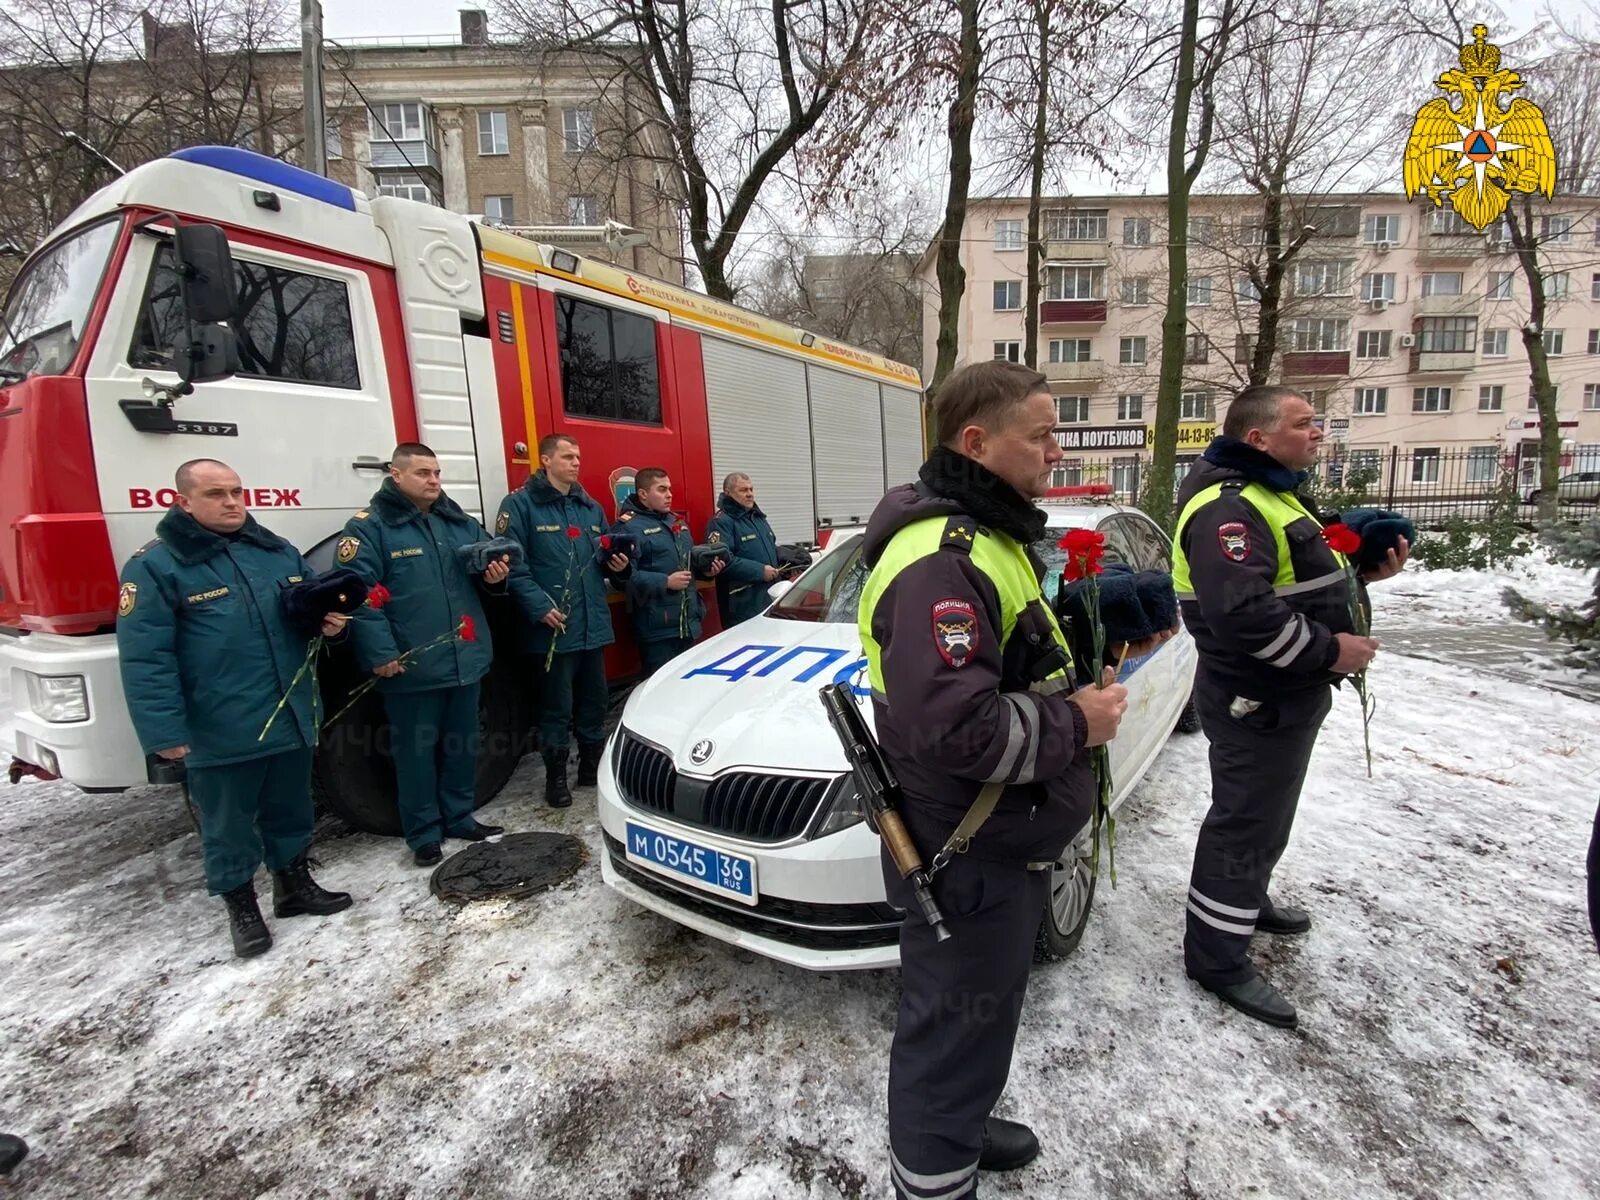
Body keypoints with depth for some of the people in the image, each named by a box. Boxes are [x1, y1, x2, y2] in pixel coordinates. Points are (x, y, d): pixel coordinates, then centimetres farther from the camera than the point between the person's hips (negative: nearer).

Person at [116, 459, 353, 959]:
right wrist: (164, 730, -17)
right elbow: (144, 656, -12)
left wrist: (330, 622, -5)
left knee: (291, 811, 19)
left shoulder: (278, 551, 8)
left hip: (291, 718, 5)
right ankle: (242, 908, 30)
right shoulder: (155, 565, -8)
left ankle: (295, 885, 38)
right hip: (219, 732, -5)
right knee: (228, 825, 12)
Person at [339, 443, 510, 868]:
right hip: (411, 665, -5)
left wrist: (495, 574, -8)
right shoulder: (369, 527, -6)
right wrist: (381, 653, -21)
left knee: (463, 743, 16)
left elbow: (488, 561, 18)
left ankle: (459, 816, 32)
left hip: (465, 656, 6)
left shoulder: (459, 521, 12)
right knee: (417, 749, 6)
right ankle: (423, 833, 21)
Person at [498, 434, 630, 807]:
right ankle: (556, 777, 19)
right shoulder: (521, 504, -6)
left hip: (594, 624, 6)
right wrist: (540, 607, -21)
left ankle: (592, 766, 31)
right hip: (553, 627, -6)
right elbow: (512, 563, -14)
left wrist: (618, 565, 0)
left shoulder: (591, 508, 15)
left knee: (594, 700, 15)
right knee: (557, 706, 3)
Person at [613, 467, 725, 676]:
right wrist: (665, 582, -24)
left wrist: (706, 568, 6)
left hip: (688, 623, 9)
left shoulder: (676, 522, 18)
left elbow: (690, 561, 27)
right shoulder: (628, 526, -12)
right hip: (657, 628, -9)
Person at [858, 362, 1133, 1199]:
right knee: (953, 1029, 11)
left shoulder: (985, 535, 9)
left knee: (973, 1019, 29)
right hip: (969, 859, -10)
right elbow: (955, 730, -34)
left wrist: (1076, 688, 3)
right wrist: (1075, 723, -19)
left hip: (999, 844, 11)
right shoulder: (941, 560, -26)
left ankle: (960, 1129, 52)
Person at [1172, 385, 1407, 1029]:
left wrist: (1362, 570, 7)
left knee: (1267, 816, 25)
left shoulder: (1270, 494, 14)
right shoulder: (1227, 508, -23)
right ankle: (1217, 957, 13)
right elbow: (1243, 612, -34)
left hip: (1287, 694, 11)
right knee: (1245, 822, -1)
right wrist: (1328, 652, -23)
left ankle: (1247, 900, 45)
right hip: (1258, 702, -11)